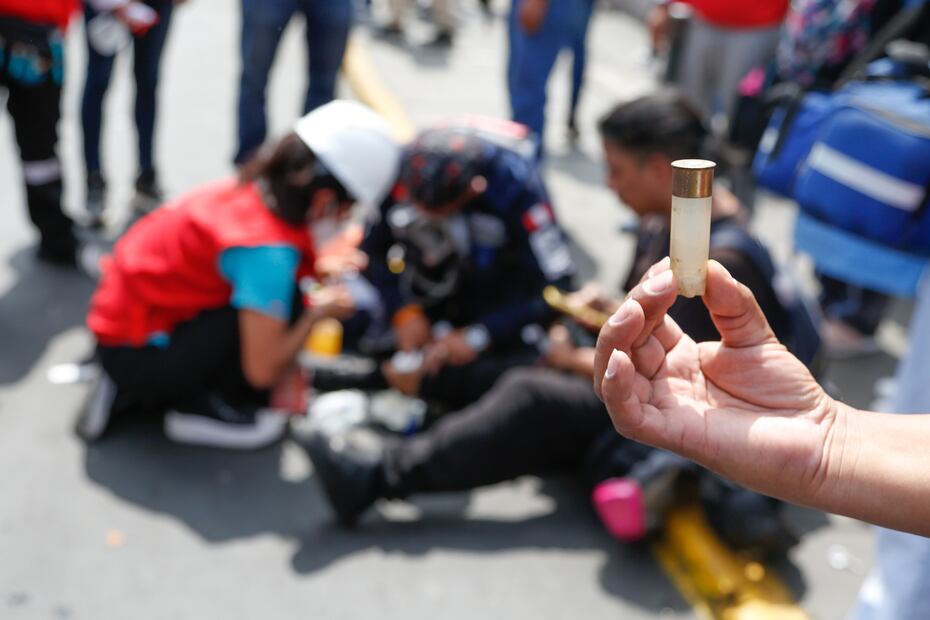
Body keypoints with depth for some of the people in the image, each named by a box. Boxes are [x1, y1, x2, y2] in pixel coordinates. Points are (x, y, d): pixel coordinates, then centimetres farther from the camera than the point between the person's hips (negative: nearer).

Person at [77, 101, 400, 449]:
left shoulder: (254, 190, -5)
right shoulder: (268, 249, -28)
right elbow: (263, 371, -24)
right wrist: (318, 313, -10)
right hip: (134, 354, -8)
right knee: (286, 304, -18)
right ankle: (199, 408, 1)